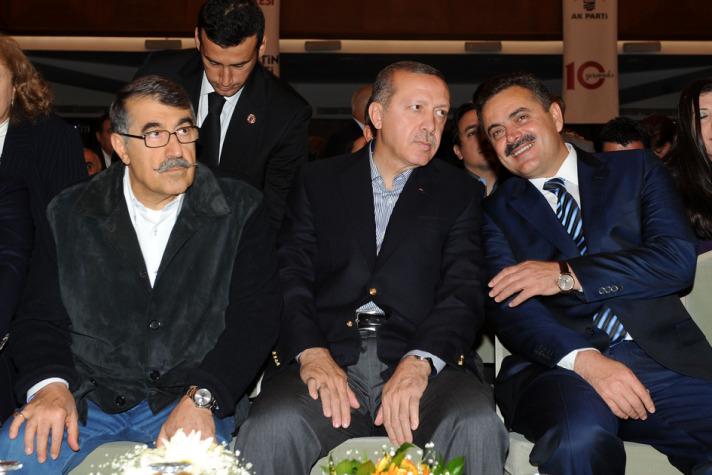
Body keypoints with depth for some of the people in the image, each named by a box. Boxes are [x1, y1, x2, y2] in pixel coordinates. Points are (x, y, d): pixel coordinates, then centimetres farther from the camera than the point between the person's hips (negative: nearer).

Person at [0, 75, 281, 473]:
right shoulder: (69, 214, 8)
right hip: (84, 403, 1)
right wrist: (50, 384, -14)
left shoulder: (240, 211, 3)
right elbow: (40, 312, 7)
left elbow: (256, 314, -3)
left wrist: (201, 397, -17)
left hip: (192, 402, 0)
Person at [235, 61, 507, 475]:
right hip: (327, 354, 0)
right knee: (269, 432, -30)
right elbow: (290, 275, 6)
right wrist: (311, 351, -14)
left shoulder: (461, 193, 15)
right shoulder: (320, 181, 16)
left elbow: (464, 290, 2)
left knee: (478, 428, -31)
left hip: (426, 358, 1)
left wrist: (419, 361, -17)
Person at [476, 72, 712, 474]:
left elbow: (678, 259, 1)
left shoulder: (636, 169, 15)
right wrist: (585, 359, -18)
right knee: (579, 440, -35)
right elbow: (509, 309, 0)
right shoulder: (496, 212, 13)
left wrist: (565, 275, -7)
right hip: (559, 365, -2)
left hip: (662, 355, 2)